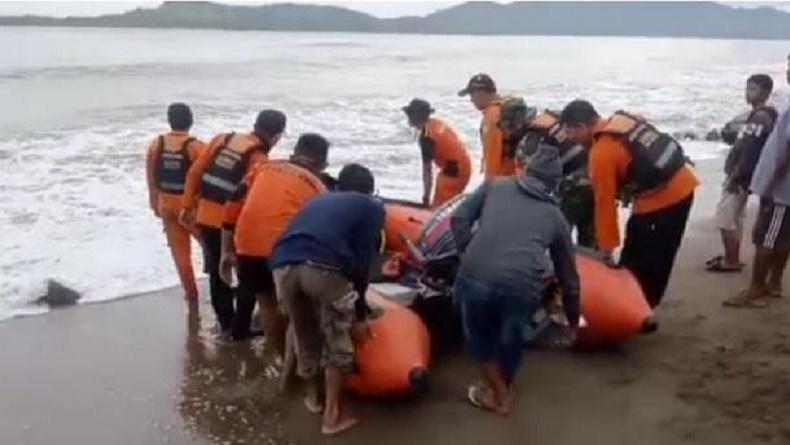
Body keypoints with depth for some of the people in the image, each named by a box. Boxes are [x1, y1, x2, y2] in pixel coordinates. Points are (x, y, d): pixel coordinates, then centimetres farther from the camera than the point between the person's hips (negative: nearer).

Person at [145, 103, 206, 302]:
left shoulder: (155, 144, -1)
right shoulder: (196, 147, -16)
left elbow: (151, 178, 6)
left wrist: (155, 204, 17)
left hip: (167, 203, 4)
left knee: (179, 251, 11)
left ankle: (190, 292, 16)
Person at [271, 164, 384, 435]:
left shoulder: (320, 200, 37)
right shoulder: (372, 207, 21)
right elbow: (362, 263, 12)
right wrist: (359, 313, 20)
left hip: (283, 265, 5)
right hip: (324, 267, -5)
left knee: (304, 337, 25)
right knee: (338, 340, 16)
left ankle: (313, 396, 44)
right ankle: (333, 414, 22)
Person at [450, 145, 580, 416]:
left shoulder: (495, 185, 24)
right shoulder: (555, 216, 25)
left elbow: (459, 219, 12)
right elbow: (568, 275, 33)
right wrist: (573, 321, 45)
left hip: (475, 277, 0)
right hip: (522, 287, 1)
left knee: (479, 334, 31)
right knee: (510, 336, 33)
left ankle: (498, 394, 35)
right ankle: (504, 388, 48)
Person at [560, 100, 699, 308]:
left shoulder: (602, 152, -17)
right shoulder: (624, 120, 7)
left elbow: (605, 202, -16)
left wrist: (606, 248, -11)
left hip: (660, 200, -9)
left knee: (638, 263, 2)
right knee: (658, 259, 19)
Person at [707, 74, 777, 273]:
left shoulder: (760, 118, -19)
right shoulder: (758, 116, 14)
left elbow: (750, 153, -23)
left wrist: (736, 178, -21)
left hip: (741, 177, -10)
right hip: (740, 176, 10)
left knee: (725, 220, -5)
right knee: (734, 219, 16)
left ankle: (731, 262, 3)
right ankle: (732, 257, 25)